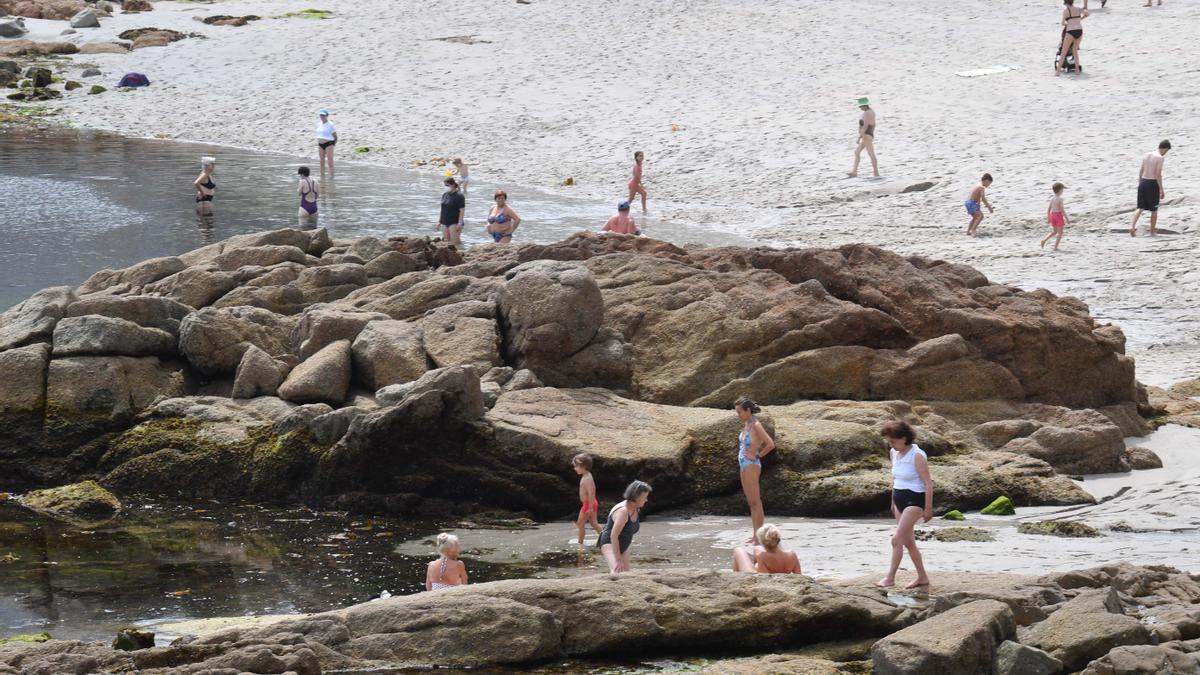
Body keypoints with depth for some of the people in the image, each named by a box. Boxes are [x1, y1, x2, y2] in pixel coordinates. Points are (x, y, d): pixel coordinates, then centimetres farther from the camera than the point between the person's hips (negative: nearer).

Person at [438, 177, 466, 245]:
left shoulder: (459, 196, -10)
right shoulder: (444, 195, 11)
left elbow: (462, 211, -12)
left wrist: (459, 223, -18)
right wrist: (439, 221, 16)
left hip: (454, 223, -8)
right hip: (445, 223, 8)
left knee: (455, 242, -10)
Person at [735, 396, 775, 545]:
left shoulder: (755, 426, -14)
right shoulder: (746, 425, 11)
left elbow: (770, 444, -22)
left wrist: (758, 455, -11)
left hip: (751, 465, -10)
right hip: (743, 465, 10)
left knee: (755, 502, -7)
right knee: (751, 503, 12)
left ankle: (758, 537, -7)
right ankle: (755, 536, 17)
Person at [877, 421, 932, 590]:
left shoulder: (917, 456, -19)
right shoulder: (894, 452, 4)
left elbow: (928, 484, -16)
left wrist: (928, 508, -15)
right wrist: (893, 502, 21)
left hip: (914, 501, -9)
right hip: (900, 499, 9)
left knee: (897, 539, -14)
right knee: (908, 541, 12)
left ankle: (890, 578, -11)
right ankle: (922, 577, 22)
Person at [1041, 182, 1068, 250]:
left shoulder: (1052, 199, 3)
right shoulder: (1060, 199, -15)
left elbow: (1048, 209, 6)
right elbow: (1062, 209, -19)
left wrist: (1048, 218, 17)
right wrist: (1066, 218, -11)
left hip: (1052, 215, 7)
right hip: (1059, 215, -7)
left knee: (1054, 231, 21)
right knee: (1060, 233, 5)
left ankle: (1044, 240, 3)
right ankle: (1056, 247, 3)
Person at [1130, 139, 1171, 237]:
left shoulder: (1147, 155, 8)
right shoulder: (1160, 158, -12)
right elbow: (1158, 175, -16)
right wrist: (1161, 190, -12)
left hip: (1143, 182, 6)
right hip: (1153, 183, -6)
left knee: (1140, 208, 7)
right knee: (1154, 210, 10)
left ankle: (1132, 226, -12)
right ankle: (1152, 231, 18)